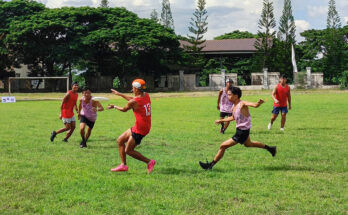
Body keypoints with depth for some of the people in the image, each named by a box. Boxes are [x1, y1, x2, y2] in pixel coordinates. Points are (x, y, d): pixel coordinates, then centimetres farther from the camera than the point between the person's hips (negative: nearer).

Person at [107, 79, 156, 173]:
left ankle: (149, 162, 2)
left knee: (128, 150, 1)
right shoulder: (146, 96, 3)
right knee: (120, 140, 15)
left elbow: (124, 109, 1)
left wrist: (114, 106, 20)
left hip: (139, 130, -9)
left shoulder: (133, 102, -20)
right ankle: (123, 165, 17)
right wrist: (119, 94, 31)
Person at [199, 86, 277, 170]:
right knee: (248, 144, 36)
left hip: (242, 132, -10)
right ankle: (269, 148, 50)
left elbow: (255, 105, -41)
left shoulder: (242, 104, -23)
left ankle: (210, 165, 6)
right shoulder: (234, 106, 2)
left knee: (223, 146, -7)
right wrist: (221, 120, 26)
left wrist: (259, 103, -63)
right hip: (239, 129, 10)